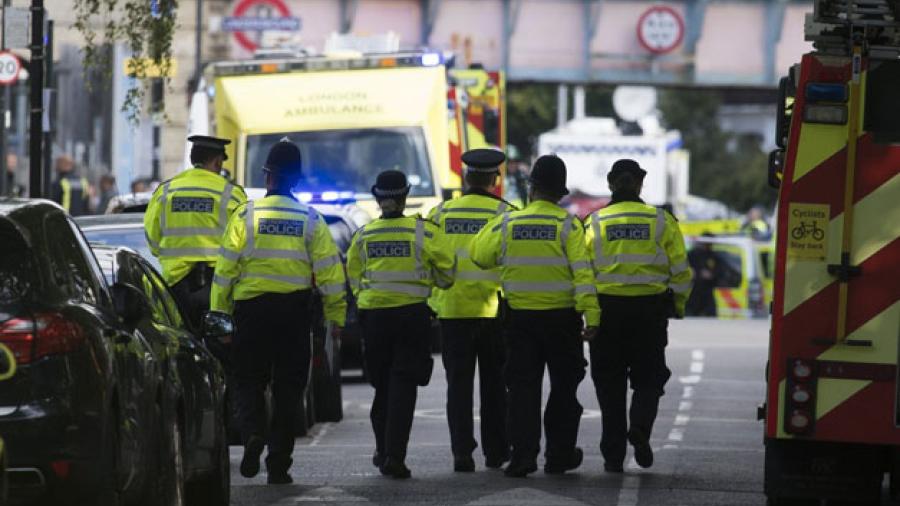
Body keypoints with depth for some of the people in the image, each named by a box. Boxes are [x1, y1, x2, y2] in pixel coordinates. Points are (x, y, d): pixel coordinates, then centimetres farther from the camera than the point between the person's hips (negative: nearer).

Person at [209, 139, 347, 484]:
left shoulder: (246, 216, -3)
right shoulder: (310, 220, 2)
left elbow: (225, 268, -4)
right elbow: (329, 270, 1)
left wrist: (219, 312, 1)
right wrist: (336, 316, 7)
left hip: (251, 307, -1)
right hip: (295, 310, 1)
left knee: (249, 379, 9)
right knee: (287, 386, 7)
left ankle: (253, 431, -20)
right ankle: (279, 463, 5)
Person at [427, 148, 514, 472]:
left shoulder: (442, 213, 4)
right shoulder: (503, 213, -3)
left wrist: (432, 303, 13)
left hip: (452, 310, 1)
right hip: (494, 310, -1)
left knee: (459, 384, 4)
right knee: (494, 384, 11)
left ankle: (462, 452, -3)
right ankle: (495, 452, 16)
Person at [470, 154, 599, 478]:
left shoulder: (507, 224, -3)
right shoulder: (568, 225, -8)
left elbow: (479, 256, 4)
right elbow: (582, 271, -15)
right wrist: (591, 314, -17)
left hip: (521, 317, 1)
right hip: (562, 317, -1)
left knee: (523, 387, 5)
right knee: (563, 387, 12)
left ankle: (523, 454, -6)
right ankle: (560, 455, 17)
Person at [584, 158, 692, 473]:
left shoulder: (595, 223, 0)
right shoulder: (661, 221, 2)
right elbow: (680, 270, 2)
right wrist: (678, 304, 16)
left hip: (607, 308, 0)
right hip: (650, 310, 0)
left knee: (610, 382, 8)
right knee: (648, 376, 12)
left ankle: (613, 455, 7)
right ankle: (641, 428, -15)